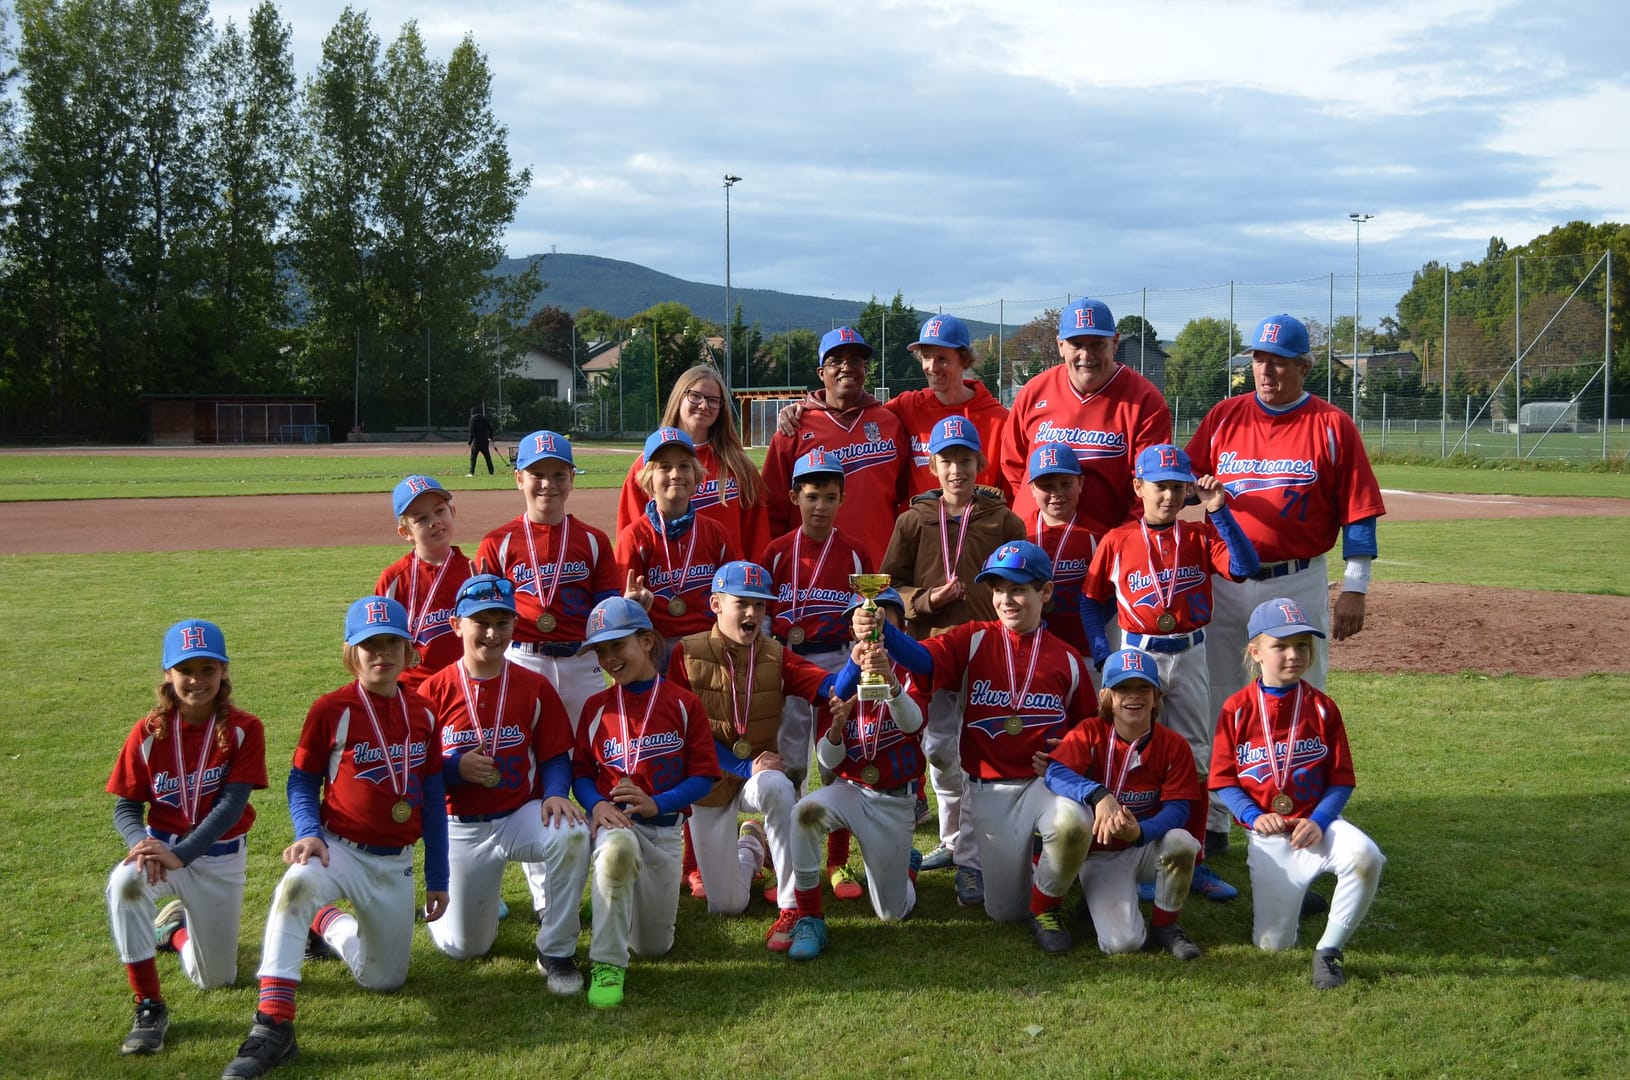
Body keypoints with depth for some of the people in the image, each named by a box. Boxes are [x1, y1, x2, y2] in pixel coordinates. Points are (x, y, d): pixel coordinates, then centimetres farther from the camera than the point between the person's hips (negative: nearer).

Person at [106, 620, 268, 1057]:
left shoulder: (244, 729, -13)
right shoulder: (149, 732, -9)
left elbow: (231, 804, -20)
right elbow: (125, 806, -6)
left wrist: (180, 855, -31)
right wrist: (142, 844, -29)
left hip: (220, 857, 0)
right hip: (162, 844, 0)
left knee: (215, 980, 8)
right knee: (123, 883, -37)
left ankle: (175, 929, 44)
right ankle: (149, 1007, -23)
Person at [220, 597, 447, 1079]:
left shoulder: (422, 712, 1)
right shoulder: (331, 709, -10)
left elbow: (433, 796, 6)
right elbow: (302, 781, -2)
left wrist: (437, 878, 8)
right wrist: (308, 833, -22)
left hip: (396, 863, 4)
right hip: (339, 849, -4)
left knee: (384, 980, 12)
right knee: (296, 884, -39)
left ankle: (327, 922, 42)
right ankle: (273, 1027, -36)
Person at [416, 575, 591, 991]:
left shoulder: (534, 687, -3)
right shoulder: (434, 691, -6)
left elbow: (556, 756, -1)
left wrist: (555, 793, -22)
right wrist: (457, 768, -23)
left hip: (522, 814, 0)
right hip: (461, 828, 0)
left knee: (572, 833, -35)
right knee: (465, 947, 3)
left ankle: (556, 953, -15)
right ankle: (442, 906, 43)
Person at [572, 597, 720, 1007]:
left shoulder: (683, 704, -2)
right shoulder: (597, 707, 4)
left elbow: (703, 777, -4)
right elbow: (580, 771, 6)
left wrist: (655, 803, -19)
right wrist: (597, 804, -16)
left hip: (665, 826, 1)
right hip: (615, 819, -1)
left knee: (655, 946, 9)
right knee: (617, 847, -41)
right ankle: (607, 965, -30)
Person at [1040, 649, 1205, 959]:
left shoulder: (1174, 745, -7)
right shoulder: (1090, 734, -10)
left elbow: (1178, 807, -14)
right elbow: (1055, 773, -26)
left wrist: (1141, 831, -36)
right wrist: (1098, 794, -45)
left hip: (1148, 848, 3)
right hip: (1100, 854, -3)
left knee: (1181, 841, -34)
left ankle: (1165, 925, -5)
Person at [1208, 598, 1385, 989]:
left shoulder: (1322, 707, -2)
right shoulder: (1237, 708, -4)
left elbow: (1341, 779, -2)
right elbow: (1222, 779, -2)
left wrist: (1318, 821, -17)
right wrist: (1254, 816, -17)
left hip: (1318, 821, 0)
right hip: (1268, 835, 0)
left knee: (1364, 855, -35)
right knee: (1271, 943, -2)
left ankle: (1329, 950, -15)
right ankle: (1291, 889, 33)